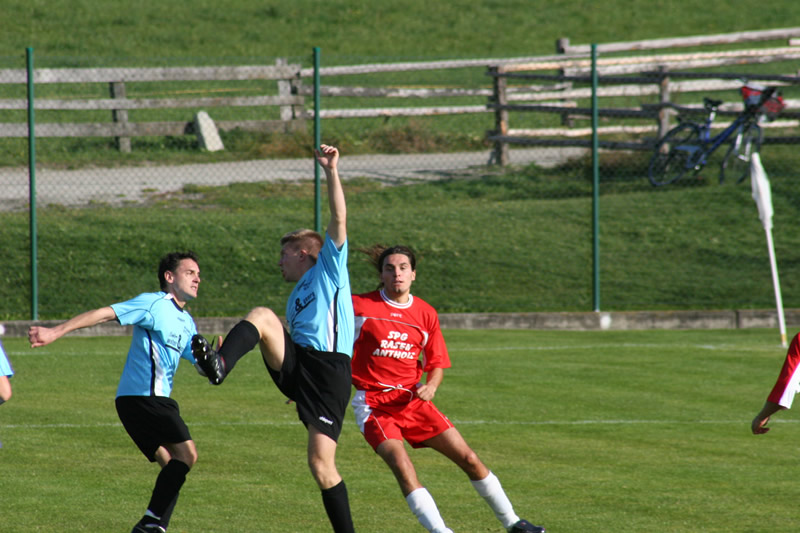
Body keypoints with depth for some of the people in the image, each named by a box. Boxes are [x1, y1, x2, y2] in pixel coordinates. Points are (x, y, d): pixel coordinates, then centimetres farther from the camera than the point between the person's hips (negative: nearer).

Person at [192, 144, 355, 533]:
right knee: (262, 316, -20)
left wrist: (331, 173, -11)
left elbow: (338, 221, -2)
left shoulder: (329, 268, 11)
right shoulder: (297, 296, 32)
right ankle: (219, 365, -46)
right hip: (296, 365, 6)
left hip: (329, 370, -6)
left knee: (321, 464, -11)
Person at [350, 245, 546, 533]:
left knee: (468, 458, 3)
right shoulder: (360, 306, -6)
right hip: (373, 403, -4)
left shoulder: (426, 314, 5)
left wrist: (431, 386, -9)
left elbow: (437, 363, 13)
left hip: (412, 399, 4)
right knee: (402, 466, -26)